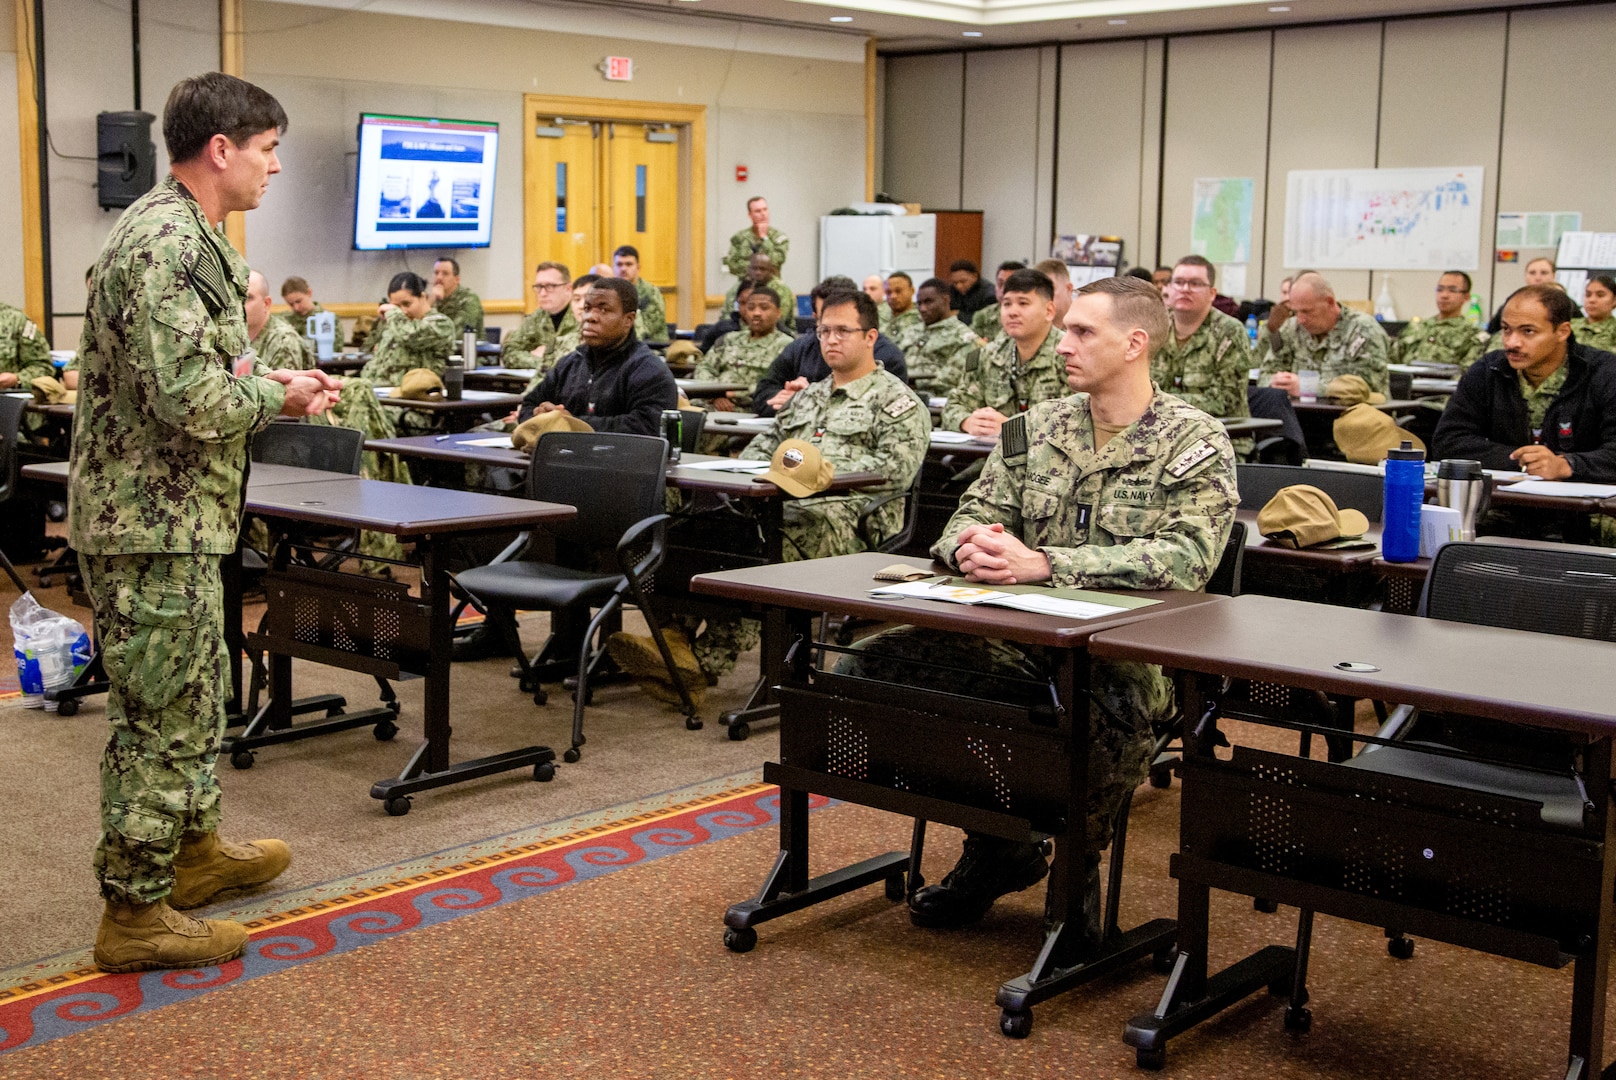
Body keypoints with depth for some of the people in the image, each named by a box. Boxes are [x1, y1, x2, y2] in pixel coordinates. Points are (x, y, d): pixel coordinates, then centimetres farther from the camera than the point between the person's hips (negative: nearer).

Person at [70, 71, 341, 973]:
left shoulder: (184, 234, 14)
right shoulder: (168, 243, -20)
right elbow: (188, 397, -28)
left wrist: (265, 378, 6)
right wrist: (276, 399, -11)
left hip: (174, 517, 11)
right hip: (155, 522, -11)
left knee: (196, 693, 22)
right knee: (162, 715, -2)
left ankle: (194, 850, 38)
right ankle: (136, 913, 9)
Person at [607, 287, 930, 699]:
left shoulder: (898, 401, 7)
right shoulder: (809, 396, 32)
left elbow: (898, 467, -9)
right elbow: (765, 444, 31)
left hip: (843, 516, -7)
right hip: (784, 507, 7)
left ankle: (706, 661, -41)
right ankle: (676, 634, -35)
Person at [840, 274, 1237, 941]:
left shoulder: (1193, 443, -4)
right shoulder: (1035, 428, 13)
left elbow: (1187, 558, -18)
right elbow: (974, 513, 13)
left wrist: (1044, 563, -27)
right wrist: (968, 546, -15)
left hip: (1129, 645, -5)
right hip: (1023, 638, 6)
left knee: (1115, 707, -41)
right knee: (868, 664, -13)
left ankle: (1079, 862, -5)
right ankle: (997, 843, 6)